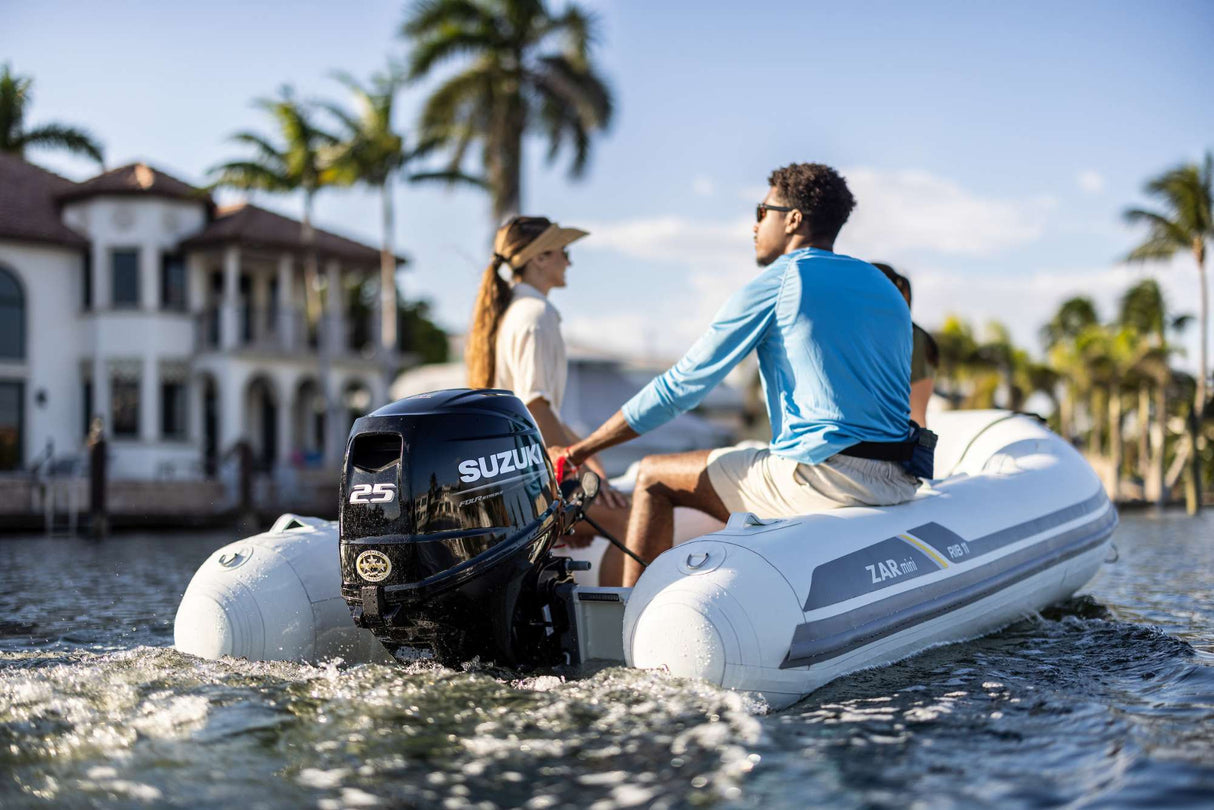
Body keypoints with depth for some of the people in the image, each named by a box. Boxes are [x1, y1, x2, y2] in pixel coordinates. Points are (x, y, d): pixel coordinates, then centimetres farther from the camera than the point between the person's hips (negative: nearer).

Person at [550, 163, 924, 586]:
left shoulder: (775, 284, -3)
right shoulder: (886, 289, 17)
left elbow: (681, 385, -3)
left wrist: (579, 450, 4)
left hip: (824, 479, -8)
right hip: (898, 484, 8)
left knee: (654, 476, 8)